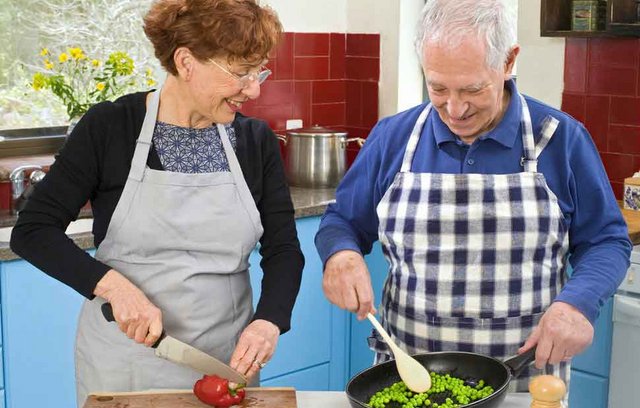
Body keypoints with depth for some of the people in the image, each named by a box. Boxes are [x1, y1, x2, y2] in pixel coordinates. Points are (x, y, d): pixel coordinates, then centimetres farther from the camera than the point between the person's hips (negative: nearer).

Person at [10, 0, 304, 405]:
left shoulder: (257, 141, -1)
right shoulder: (109, 127, -9)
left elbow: (283, 248, 0)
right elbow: (33, 231, -10)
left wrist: (269, 321, -19)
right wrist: (113, 285, -24)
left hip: (227, 360, 3)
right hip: (124, 358, -2)